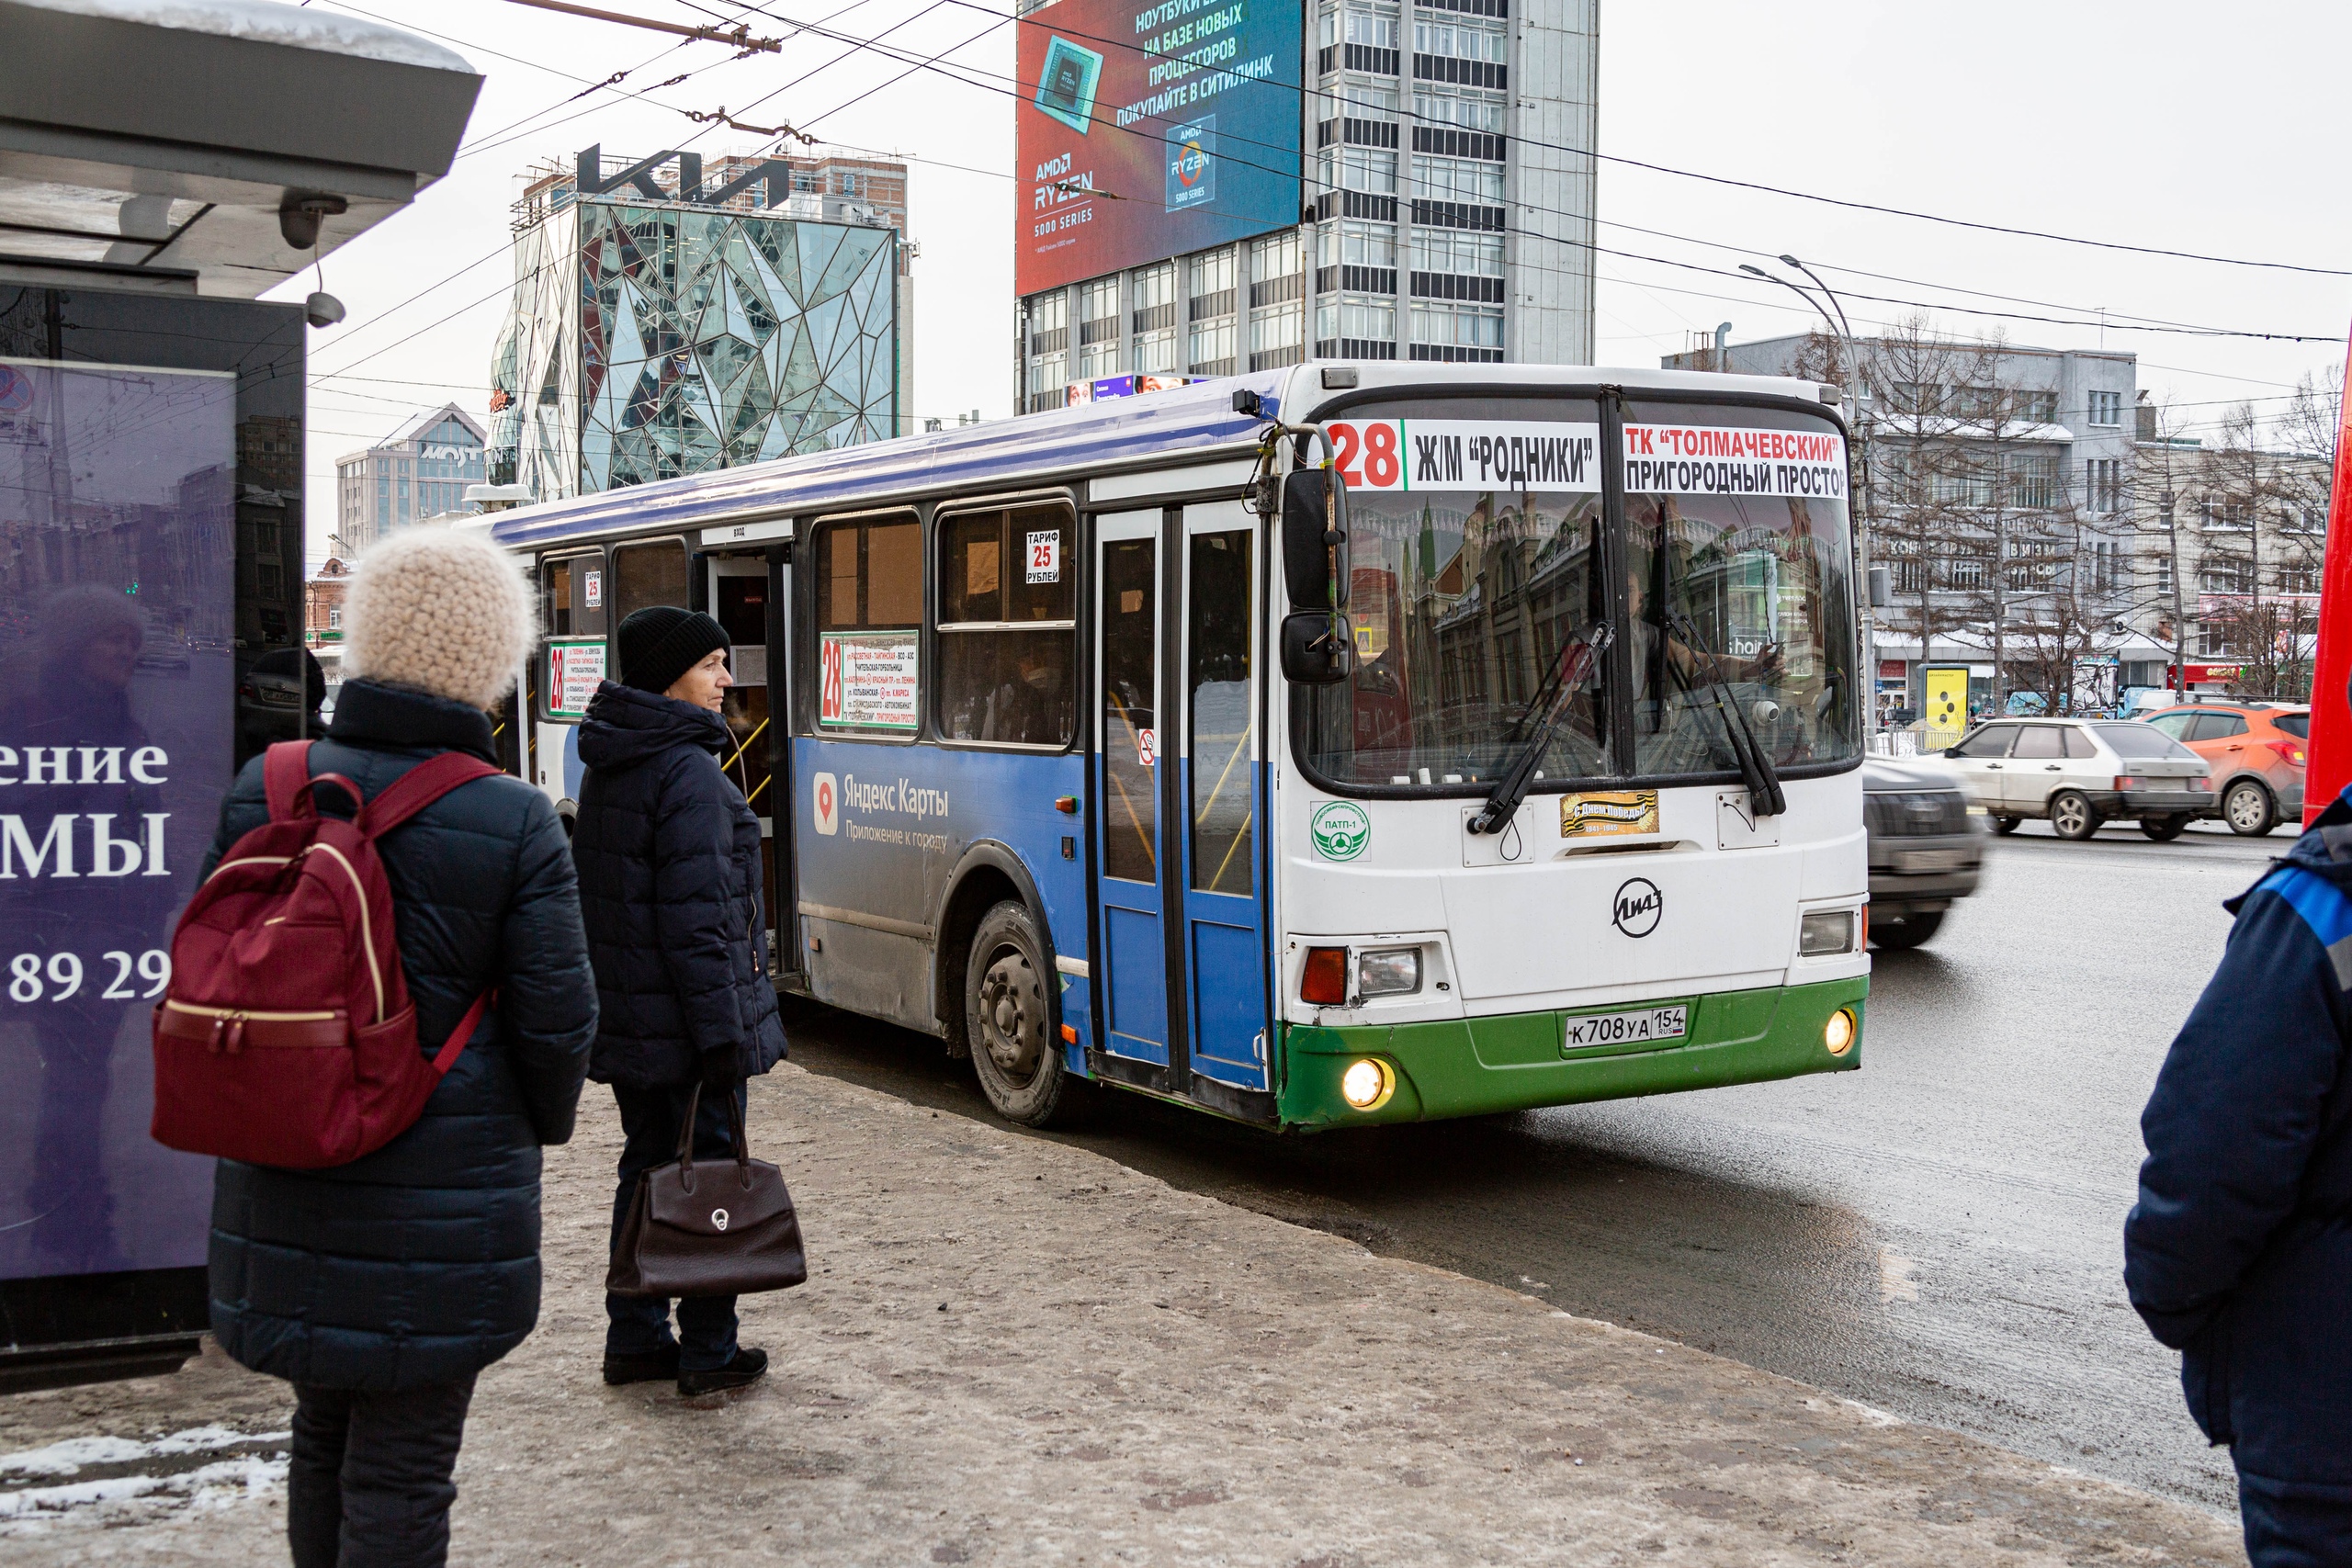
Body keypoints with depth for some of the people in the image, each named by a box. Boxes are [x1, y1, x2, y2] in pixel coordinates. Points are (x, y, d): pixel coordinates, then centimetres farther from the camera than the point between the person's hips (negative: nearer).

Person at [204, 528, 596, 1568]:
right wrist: (546, 1122, 10)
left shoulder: (263, 789, -3)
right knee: (401, 1467, 6)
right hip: (439, 1196, -4)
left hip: (282, 1182, 5)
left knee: (322, 1436, 23)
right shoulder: (515, 825, -14)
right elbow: (554, 1016, -10)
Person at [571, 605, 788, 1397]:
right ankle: (709, 1354, 10)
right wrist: (720, 1030, -21)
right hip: (682, 1017, -9)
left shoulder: (604, 767, 11)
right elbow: (695, 917, -22)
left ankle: (634, 1340, 24)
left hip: (622, 1014, 9)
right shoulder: (689, 773, -18)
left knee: (647, 1166, 16)